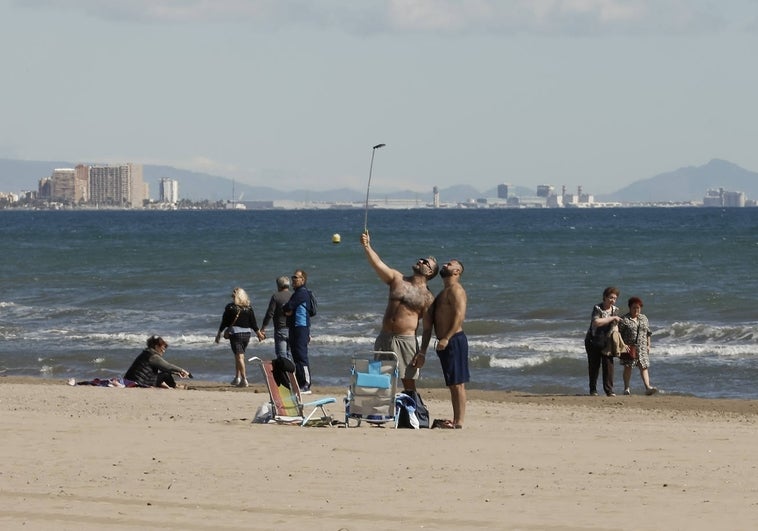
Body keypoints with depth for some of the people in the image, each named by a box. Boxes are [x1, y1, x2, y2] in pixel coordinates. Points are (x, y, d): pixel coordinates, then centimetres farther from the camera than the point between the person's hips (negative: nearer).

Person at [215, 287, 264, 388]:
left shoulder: (230, 307, -7)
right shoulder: (249, 307, 3)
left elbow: (224, 322, -3)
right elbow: (253, 323, 5)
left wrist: (219, 334, 8)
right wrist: (259, 334, 16)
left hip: (235, 333, -5)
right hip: (247, 333, 5)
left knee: (239, 356, -7)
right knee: (239, 356, 19)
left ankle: (244, 379, -17)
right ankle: (237, 377, 24)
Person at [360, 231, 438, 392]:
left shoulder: (427, 297, -2)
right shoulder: (397, 279, 9)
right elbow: (378, 264, -3)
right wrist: (367, 247, -19)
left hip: (406, 341, -4)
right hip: (384, 338, 4)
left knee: (409, 384, -1)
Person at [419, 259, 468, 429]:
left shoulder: (455, 289, -7)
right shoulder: (442, 293, 24)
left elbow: (459, 315, -21)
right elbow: (428, 324, 23)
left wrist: (446, 338, -26)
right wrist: (422, 352, 19)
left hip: (454, 340, -10)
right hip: (445, 343, 10)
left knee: (457, 383, -10)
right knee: (453, 384, 11)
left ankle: (459, 422, -11)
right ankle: (455, 420, 14)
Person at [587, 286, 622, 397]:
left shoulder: (615, 310, 5)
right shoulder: (597, 308, -11)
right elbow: (596, 322, -28)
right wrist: (612, 318, -24)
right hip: (594, 342, -3)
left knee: (608, 366, -5)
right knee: (594, 367, 3)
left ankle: (609, 390, -2)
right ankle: (593, 390, 12)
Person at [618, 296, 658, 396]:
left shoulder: (644, 318, 12)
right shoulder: (624, 319, -4)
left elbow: (648, 333, 18)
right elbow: (619, 334, -5)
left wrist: (648, 345, 14)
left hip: (641, 347, 3)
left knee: (644, 367, -6)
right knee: (628, 367, 3)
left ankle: (648, 387, -15)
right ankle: (626, 388, 13)